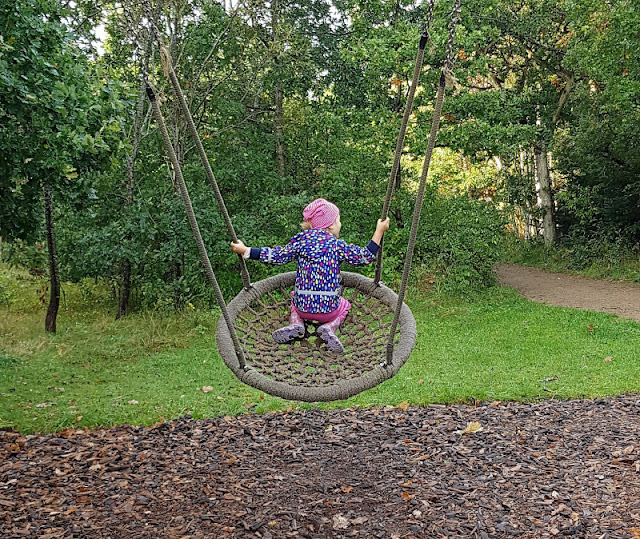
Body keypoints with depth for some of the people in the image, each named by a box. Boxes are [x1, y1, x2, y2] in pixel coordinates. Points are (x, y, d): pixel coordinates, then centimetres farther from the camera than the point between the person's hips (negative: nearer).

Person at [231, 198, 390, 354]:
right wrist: (379, 232, 3)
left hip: (302, 307, 3)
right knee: (344, 305, 32)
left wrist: (245, 251, 9)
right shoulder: (337, 246, -8)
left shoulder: (300, 242, -2)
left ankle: (296, 324, 8)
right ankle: (329, 328, 1)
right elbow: (366, 257, -5)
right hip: (329, 308, -2)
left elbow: (276, 256, 0)